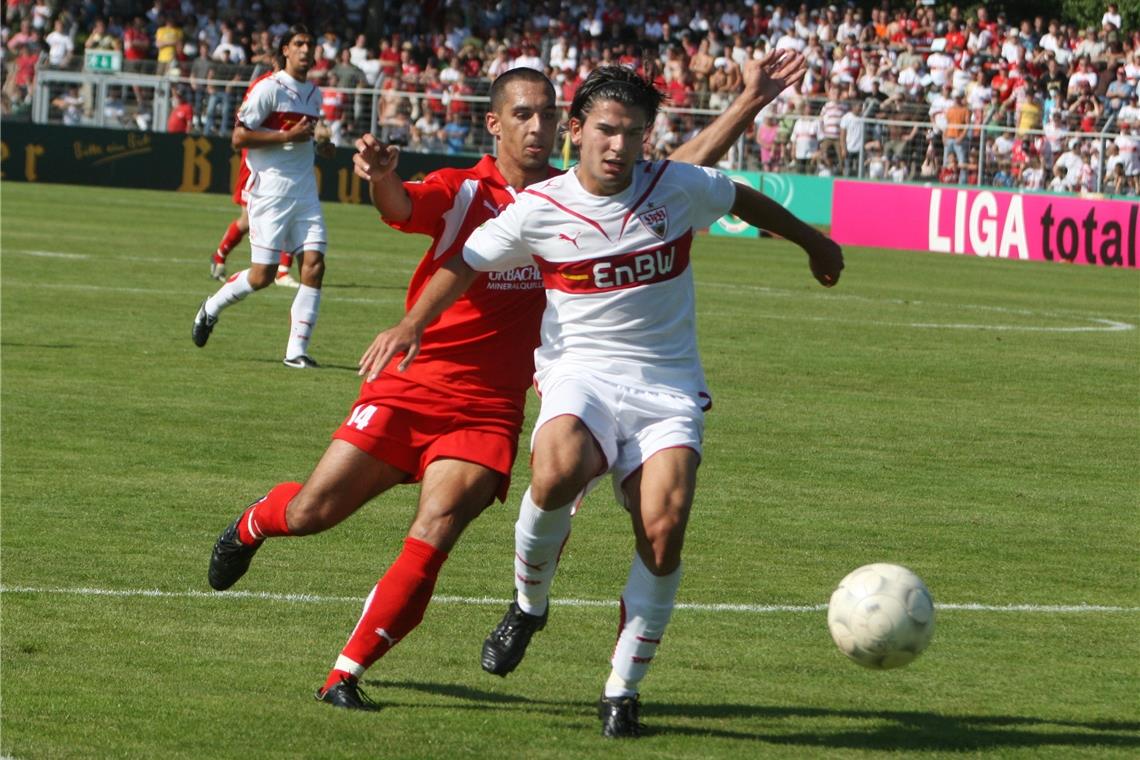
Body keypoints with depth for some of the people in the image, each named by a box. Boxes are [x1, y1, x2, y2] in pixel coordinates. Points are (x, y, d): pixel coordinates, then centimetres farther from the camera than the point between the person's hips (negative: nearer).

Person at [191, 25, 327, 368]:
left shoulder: (315, 93, 14)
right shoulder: (269, 88, -9)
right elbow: (239, 137, -13)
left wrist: (315, 139, 14)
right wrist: (288, 136, -17)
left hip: (305, 192, 6)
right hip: (270, 190, -6)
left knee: (314, 265, -9)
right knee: (263, 275, -7)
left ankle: (297, 350, -5)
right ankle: (211, 308, 22)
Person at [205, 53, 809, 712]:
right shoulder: (463, 192, -2)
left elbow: (686, 170, 8)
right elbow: (402, 207, -23)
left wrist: (752, 103, 0)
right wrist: (382, 175, -47)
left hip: (489, 410, 1)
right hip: (411, 386, -1)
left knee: (432, 540, -16)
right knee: (312, 512, 1)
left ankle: (345, 676, -7)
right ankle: (253, 525, 38)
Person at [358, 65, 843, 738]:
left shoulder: (680, 188, 1)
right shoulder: (539, 209, -1)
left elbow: (745, 200, 22)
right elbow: (469, 262, 14)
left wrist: (814, 242, 35)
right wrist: (412, 326, 8)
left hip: (668, 386, 1)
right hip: (580, 372, -1)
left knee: (663, 531, -19)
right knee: (557, 473, -35)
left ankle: (623, 689, -1)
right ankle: (529, 605, -5)